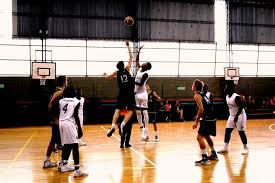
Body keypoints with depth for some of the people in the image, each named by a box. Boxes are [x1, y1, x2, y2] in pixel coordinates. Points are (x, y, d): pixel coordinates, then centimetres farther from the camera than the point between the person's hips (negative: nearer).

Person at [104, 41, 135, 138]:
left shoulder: (116, 72, 6)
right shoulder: (127, 69, 2)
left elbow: (107, 77, 23)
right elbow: (131, 57, 9)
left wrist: (105, 75, 46)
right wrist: (128, 46, 16)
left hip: (121, 95, 2)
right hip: (130, 95, -2)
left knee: (117, 110, 7)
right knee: (130, 111, 1)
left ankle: (113, 126, -11)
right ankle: (123, 124, -21)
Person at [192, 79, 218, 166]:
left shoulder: (197, 96, -12)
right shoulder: (203, 94, 17)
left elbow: (201, 109, -21)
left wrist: (196, 121, -18)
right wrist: (198, 116, 27)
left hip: (206, 119, -10)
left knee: (200, 137, -10)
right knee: (206, 136, 25)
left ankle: (205, 159, -12)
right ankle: (214, 154, 37)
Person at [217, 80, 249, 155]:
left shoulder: (236, 97, -22)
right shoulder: (227, 96, 4)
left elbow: (241, 107, -23)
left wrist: (237, 116, -24)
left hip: (240, 115, -8)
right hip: (232, 116, 8)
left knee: (241, 132, -2)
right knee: (227, 131, 5)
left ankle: (245, 148, 12)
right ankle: (225, 148, 12)